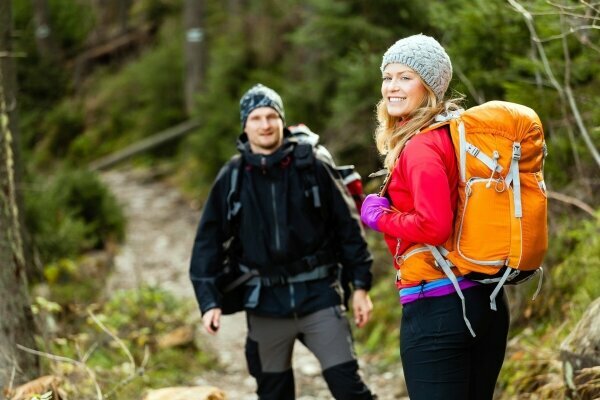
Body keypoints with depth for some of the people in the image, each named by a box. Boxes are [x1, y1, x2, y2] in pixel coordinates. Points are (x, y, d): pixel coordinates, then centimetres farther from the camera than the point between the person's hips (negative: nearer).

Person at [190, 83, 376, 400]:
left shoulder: (312, 166, -3)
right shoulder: (231, 178, 1)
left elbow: (348, 225, 0)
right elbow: (208, 241, 4)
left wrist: (360, 286, -1)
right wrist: (209, 301, -3)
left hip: (318, 294, -2)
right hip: (265, 302, 2)